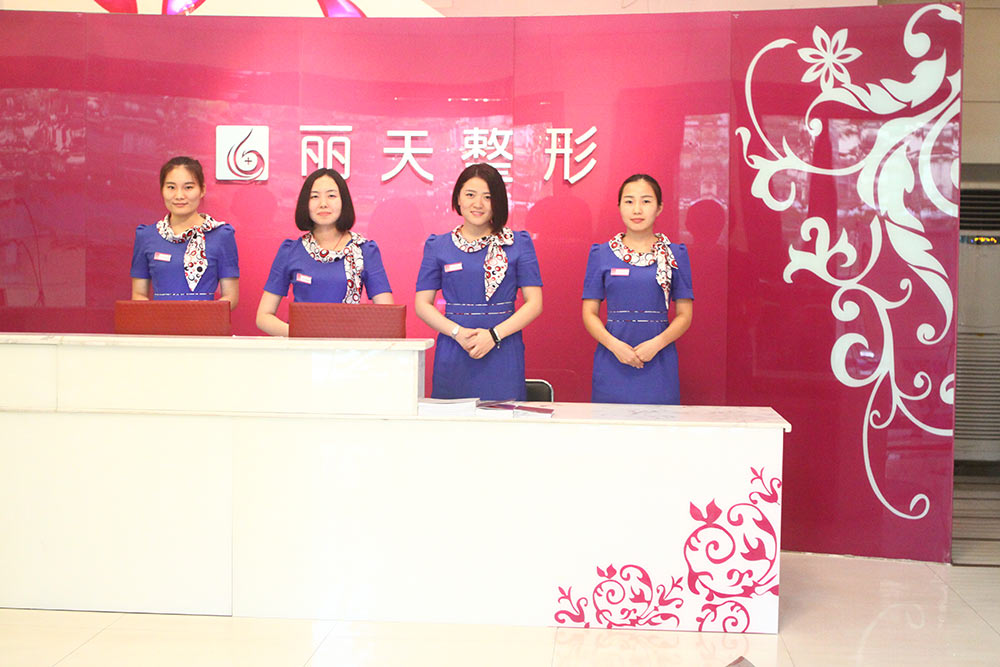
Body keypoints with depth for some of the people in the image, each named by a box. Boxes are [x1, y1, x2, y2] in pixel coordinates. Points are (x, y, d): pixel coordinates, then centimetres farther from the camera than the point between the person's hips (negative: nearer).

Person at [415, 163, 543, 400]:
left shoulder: (519, 243, 6)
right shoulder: (438, 246, 9)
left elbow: (534, 303, 2)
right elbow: (422, 304, 6)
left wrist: (494, 334, -11)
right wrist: (458, 332, -10)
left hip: (503, 355, 0)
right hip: (453, 356, 1)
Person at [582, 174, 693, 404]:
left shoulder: (675, 254, 5)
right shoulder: (601, 254, 5)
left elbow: (684, 315, 5)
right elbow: (589, 313, 4)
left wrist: (656, 344, -12)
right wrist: (615, 345, -13)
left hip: (658, 364, 0)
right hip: (612, 367, 0)